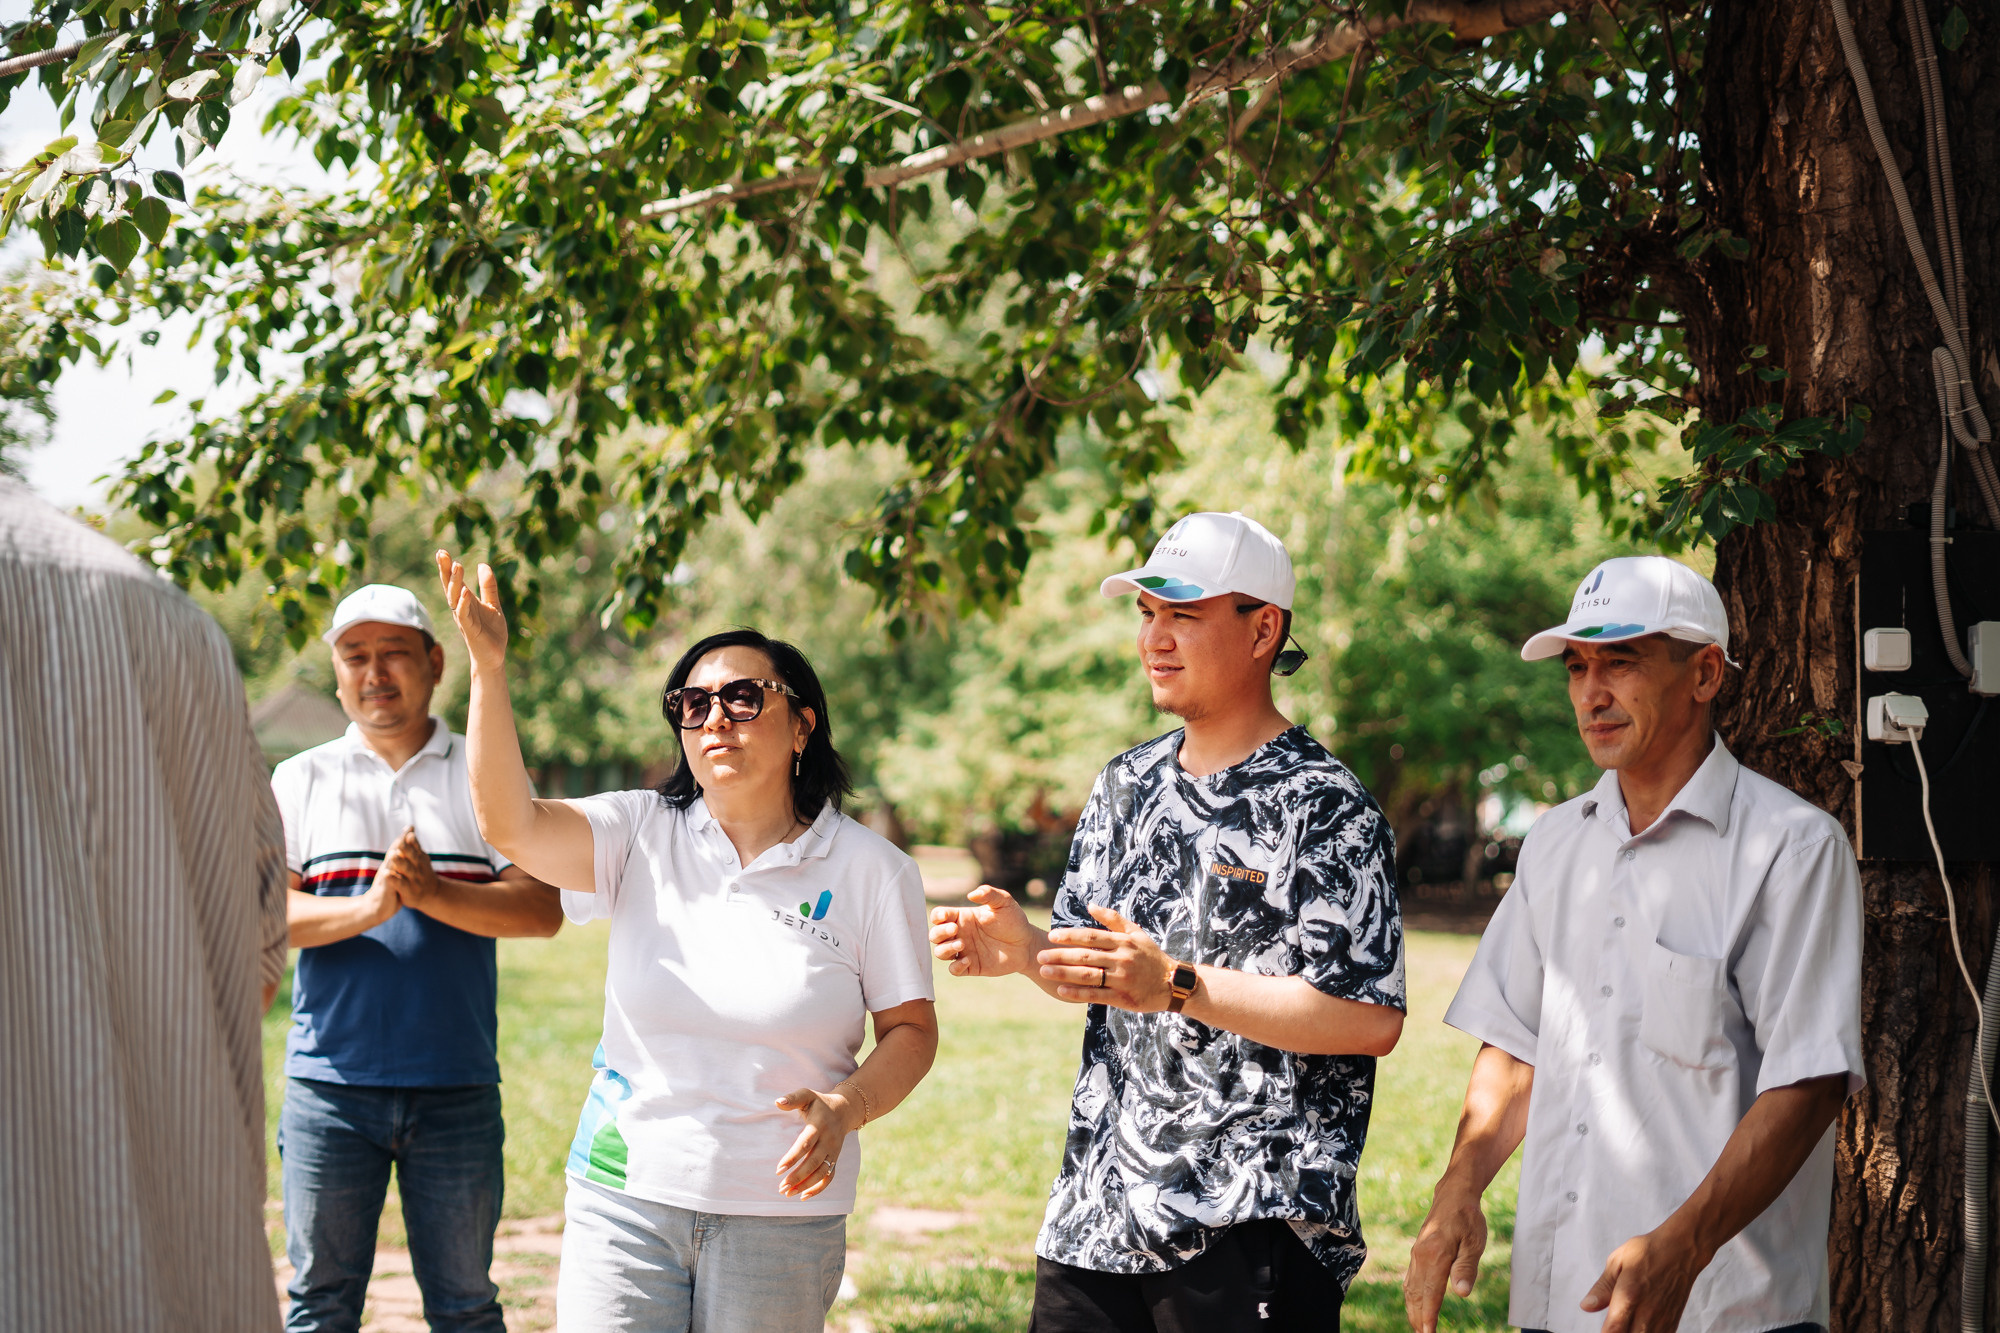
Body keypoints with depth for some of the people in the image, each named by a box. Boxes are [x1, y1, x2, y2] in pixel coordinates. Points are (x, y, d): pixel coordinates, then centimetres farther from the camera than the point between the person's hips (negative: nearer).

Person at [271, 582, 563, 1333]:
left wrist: (433, 894, -19)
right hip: (331, 1084, 1)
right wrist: (367, 908, -18)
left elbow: (542, 910, -5)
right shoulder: (299, 783, 8)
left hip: (456, 1091, 0)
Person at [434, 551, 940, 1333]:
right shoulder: (642, 837, 2)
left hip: (780, 1217, -1)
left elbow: (911, 1031, 2)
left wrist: (845, 1108, -17)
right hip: (625, 1201, 1)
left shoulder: (868, 870, 0)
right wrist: (488, 667, -22)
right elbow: (510, 823, -13)